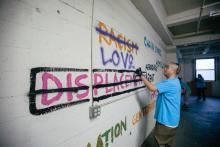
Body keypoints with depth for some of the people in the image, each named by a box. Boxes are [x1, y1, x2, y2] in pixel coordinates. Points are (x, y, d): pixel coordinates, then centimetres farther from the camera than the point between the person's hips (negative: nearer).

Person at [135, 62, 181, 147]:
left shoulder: (170, 83, -25)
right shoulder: (175, 82, 8)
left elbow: (152, 88, -33)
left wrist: (141, 75, -26)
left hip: (166, 120, -9)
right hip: (172, 119, 10)